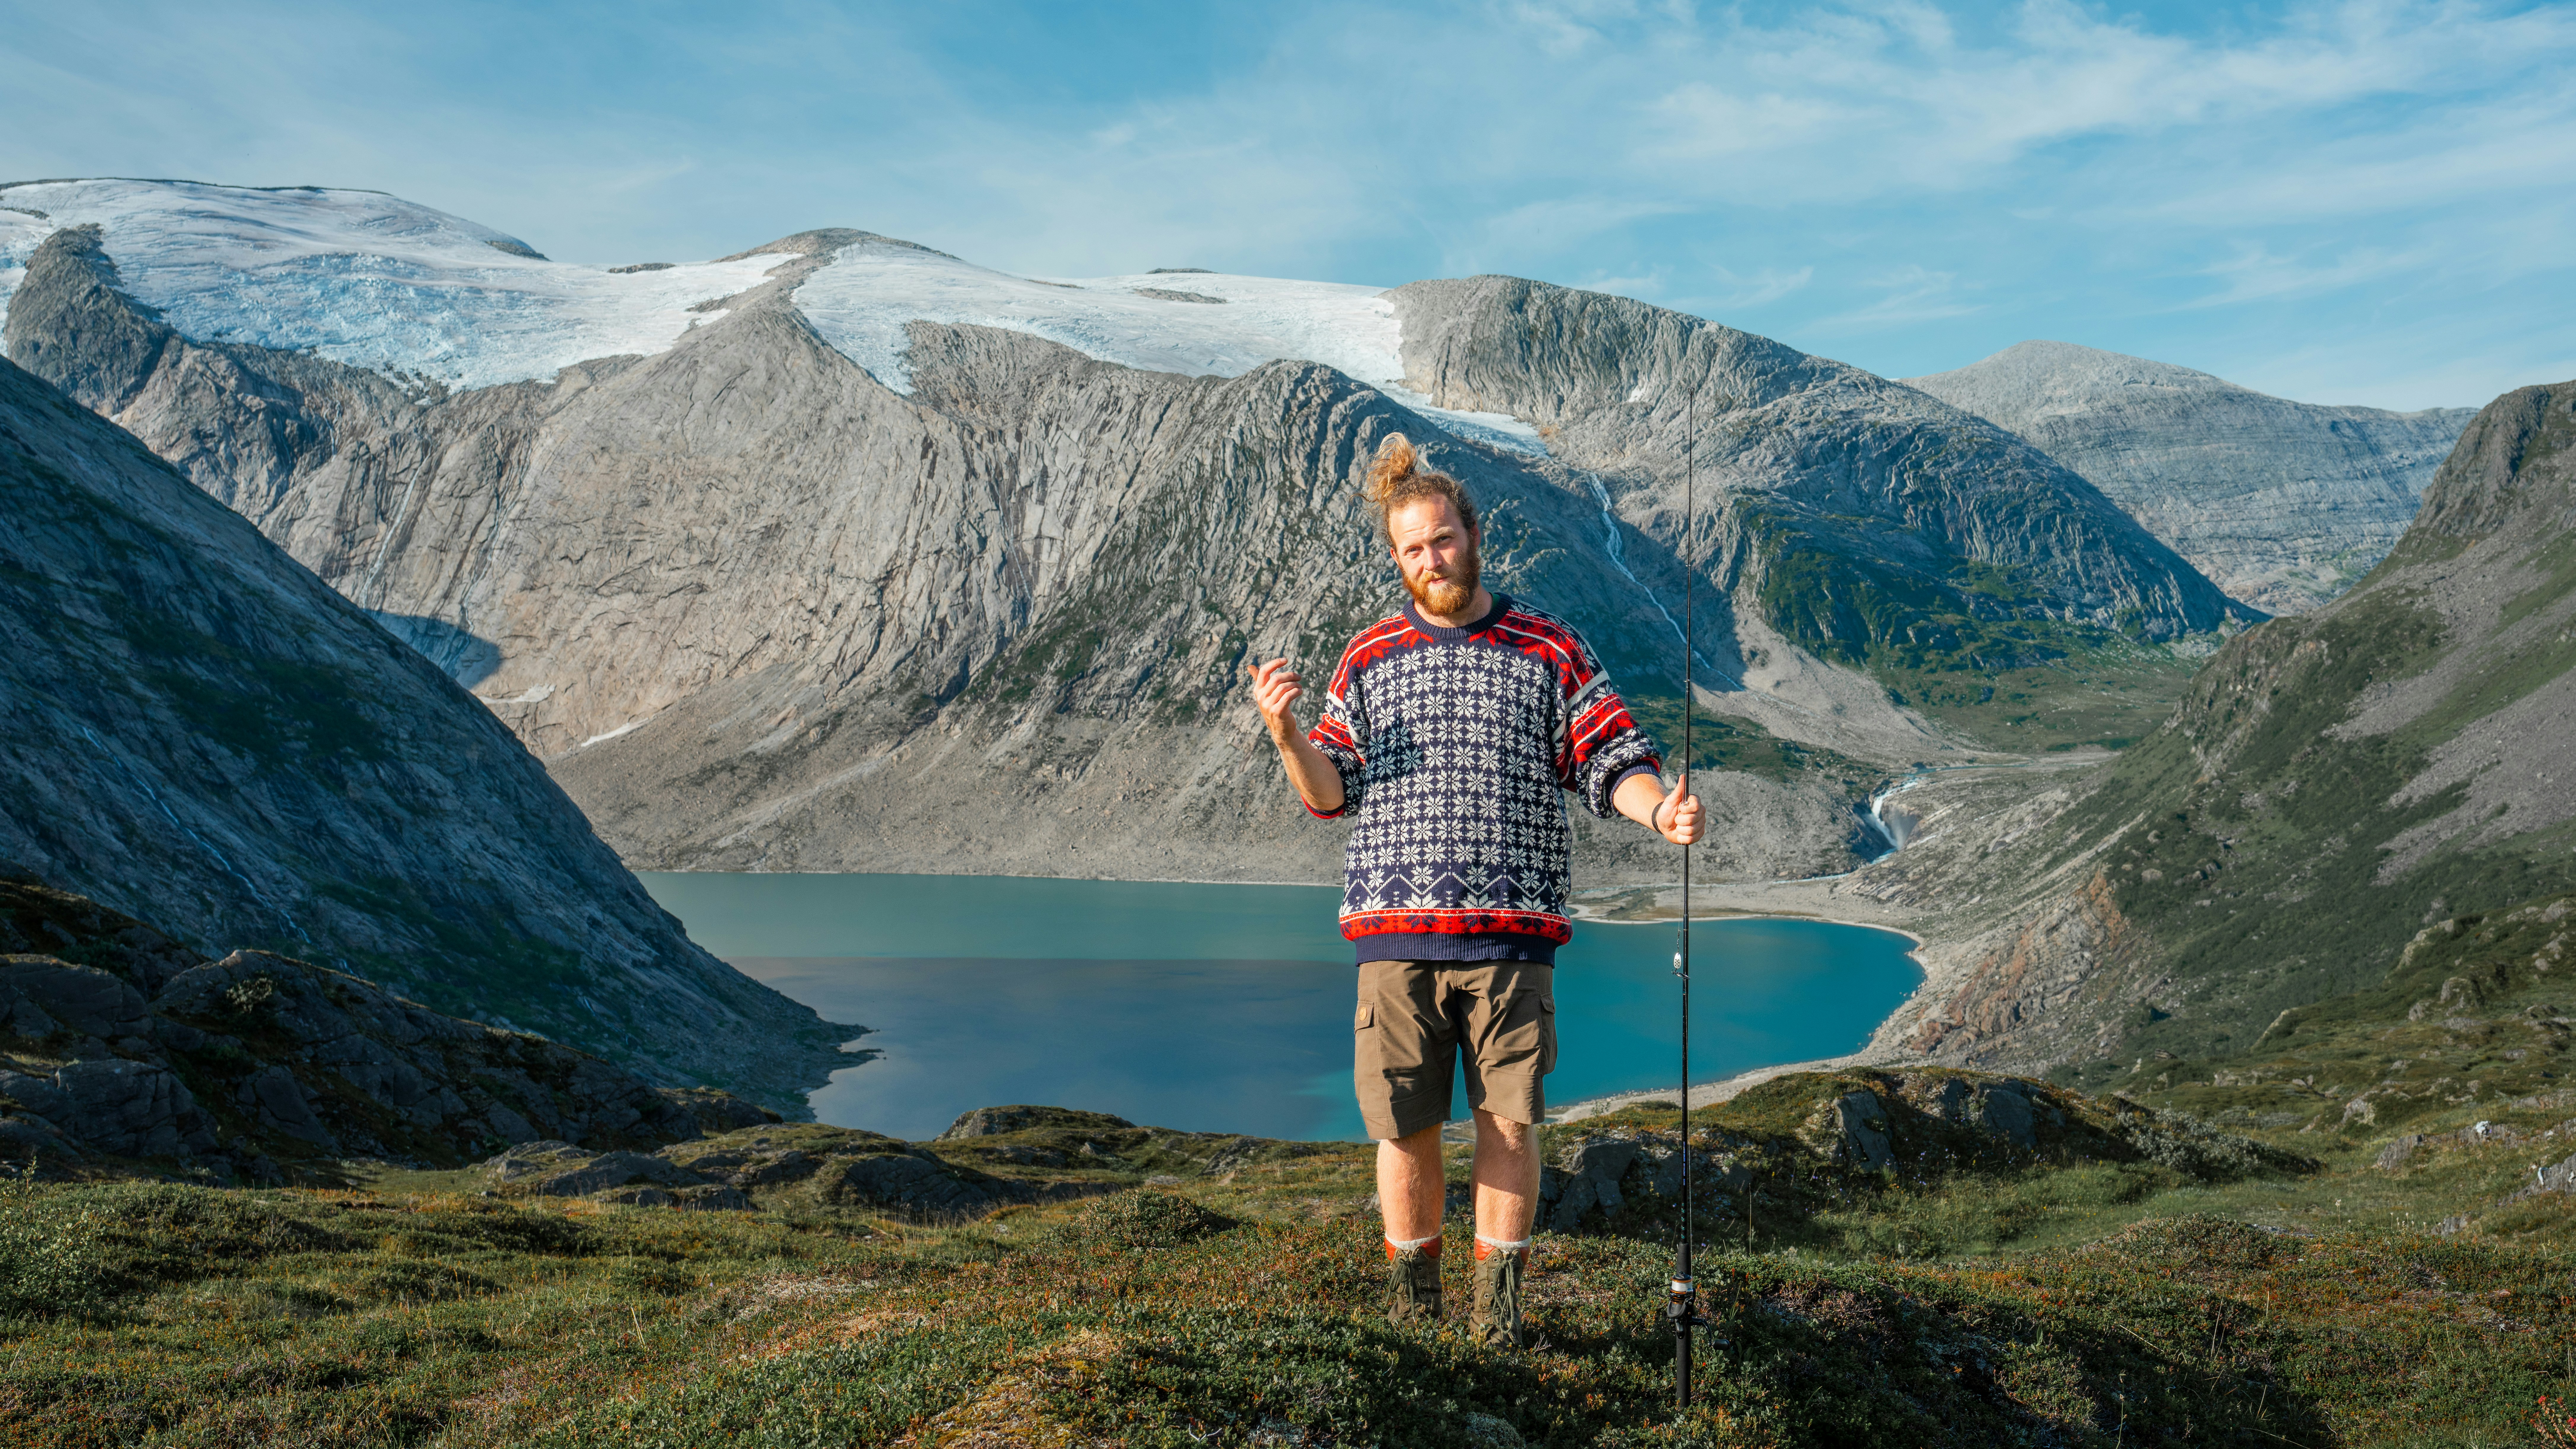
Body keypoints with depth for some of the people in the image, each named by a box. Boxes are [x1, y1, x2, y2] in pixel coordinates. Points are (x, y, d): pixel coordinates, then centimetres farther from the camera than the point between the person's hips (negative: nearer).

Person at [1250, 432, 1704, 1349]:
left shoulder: (1549, 649, 10)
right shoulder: (1370, 657, 14)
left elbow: (1610, 758, 5)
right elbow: (1332, 796, 12)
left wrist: (1658, 808, -16)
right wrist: (1286, 735, -7)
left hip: (1513, 928, -1)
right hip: (1396, 927, 1)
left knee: (1510, 1117, -1)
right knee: (1403, 1123, 1)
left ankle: (1498, 1299, 13)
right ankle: (1411, 1290, 19)